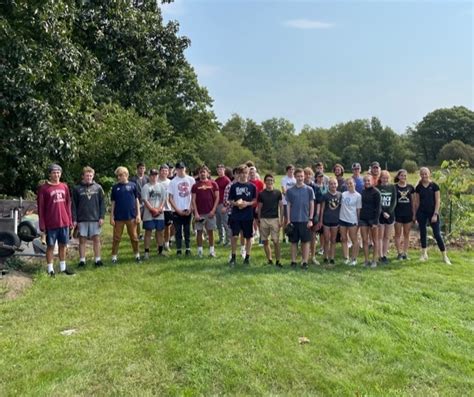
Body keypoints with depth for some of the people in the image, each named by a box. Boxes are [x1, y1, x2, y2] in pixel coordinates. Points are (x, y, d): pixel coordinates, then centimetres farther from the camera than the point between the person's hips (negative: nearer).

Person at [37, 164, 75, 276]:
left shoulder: (64, 187, 7)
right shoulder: (43, 188, -6)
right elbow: (40, 208, -5)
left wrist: (70, 220, 9)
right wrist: (42, 225, -8)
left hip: (64, 222, 4)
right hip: (51, 223, -4)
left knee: (63, 245, 12)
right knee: (50, 246, 5)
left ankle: (63, 267, 24)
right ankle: (50, 269, 14)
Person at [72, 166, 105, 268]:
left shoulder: (98, 187, 4)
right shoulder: (77, 188, 2)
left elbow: (102, 203, 4)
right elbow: (74, 205, 2)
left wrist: (102, 217, -3)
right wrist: (74, 219, -4)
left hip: (95, 218, 0)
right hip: (82, 219, 0)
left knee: (96, 239, 5)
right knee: (82, 240, 6)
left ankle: (98, 259, 13)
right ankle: (82, 260, 14)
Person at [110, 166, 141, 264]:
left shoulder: (132, 185, 1)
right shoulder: (115, 187, 3)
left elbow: (137, 200, 5)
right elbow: (113, 203, 6)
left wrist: (138, 214, 0)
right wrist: (111, 217, 2)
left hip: (131, 216, -1)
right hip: (118, 217, 1)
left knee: (134, 237, 8)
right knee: (116, 237, 6)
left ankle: (137, 255, 21)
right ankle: (114, 257, 15)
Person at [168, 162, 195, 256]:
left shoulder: (191, 180, 2)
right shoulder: (173, 182, -1)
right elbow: (170, 198, 0)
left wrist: (190, 208, -4)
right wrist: (178, 210, -7)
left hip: (188, 210, 1)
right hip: (177, 211, -1)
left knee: (187, 230, 6)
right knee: (178, 231, 4)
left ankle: (188, 249, 14)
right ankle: (179, 249, 12)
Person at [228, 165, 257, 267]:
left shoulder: (252, 186, 3)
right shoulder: (234, 186, 3)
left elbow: (255, 200, 6)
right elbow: (230, 201, 6)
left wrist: (247, 203, -12)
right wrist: (235, 203, -14)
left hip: (248, 216, 1)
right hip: (235, 215, -1)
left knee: (248, 237, 7)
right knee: (234, 236, -6)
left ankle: (247, 257, 20)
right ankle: (233, 257, 9)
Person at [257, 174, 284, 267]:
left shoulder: (278, 193, 3)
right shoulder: (261, 194, 4)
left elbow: (281, 207, 6)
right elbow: (259, 208, 9)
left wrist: (281, 220, -1)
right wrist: (258, 220, 5)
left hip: (274, 219, -1)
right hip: (264, 219, 2)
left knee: (276, 241, -4)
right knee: (265, 241, 6)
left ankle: (277, 261, 6)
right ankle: (269, 260, 17)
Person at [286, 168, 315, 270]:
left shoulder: (309, 190, 1)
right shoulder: (290, 191, 3)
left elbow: (312, 205, 2)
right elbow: (288, 206, 5)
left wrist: (311, 219, -5)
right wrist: (288, 220, -1)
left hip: (305, 220, -1)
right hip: (293, 220, 1)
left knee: (306, 241, 3)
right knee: (294, 241, 8)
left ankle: (305, 262, 10)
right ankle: (293, 261, 17)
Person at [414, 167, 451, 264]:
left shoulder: (434, 186, -4)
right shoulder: (418, 187, 3)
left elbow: (438, 200, -5)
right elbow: (417, 202, 7)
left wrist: (435, 214, -11)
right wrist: (415, 214, 5)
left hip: (432, 212, -3)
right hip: (421, 213, 3)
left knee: (437, 234, -4)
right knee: (422, 233, 8)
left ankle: (445, 256, 5)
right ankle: (424, 254, 21)